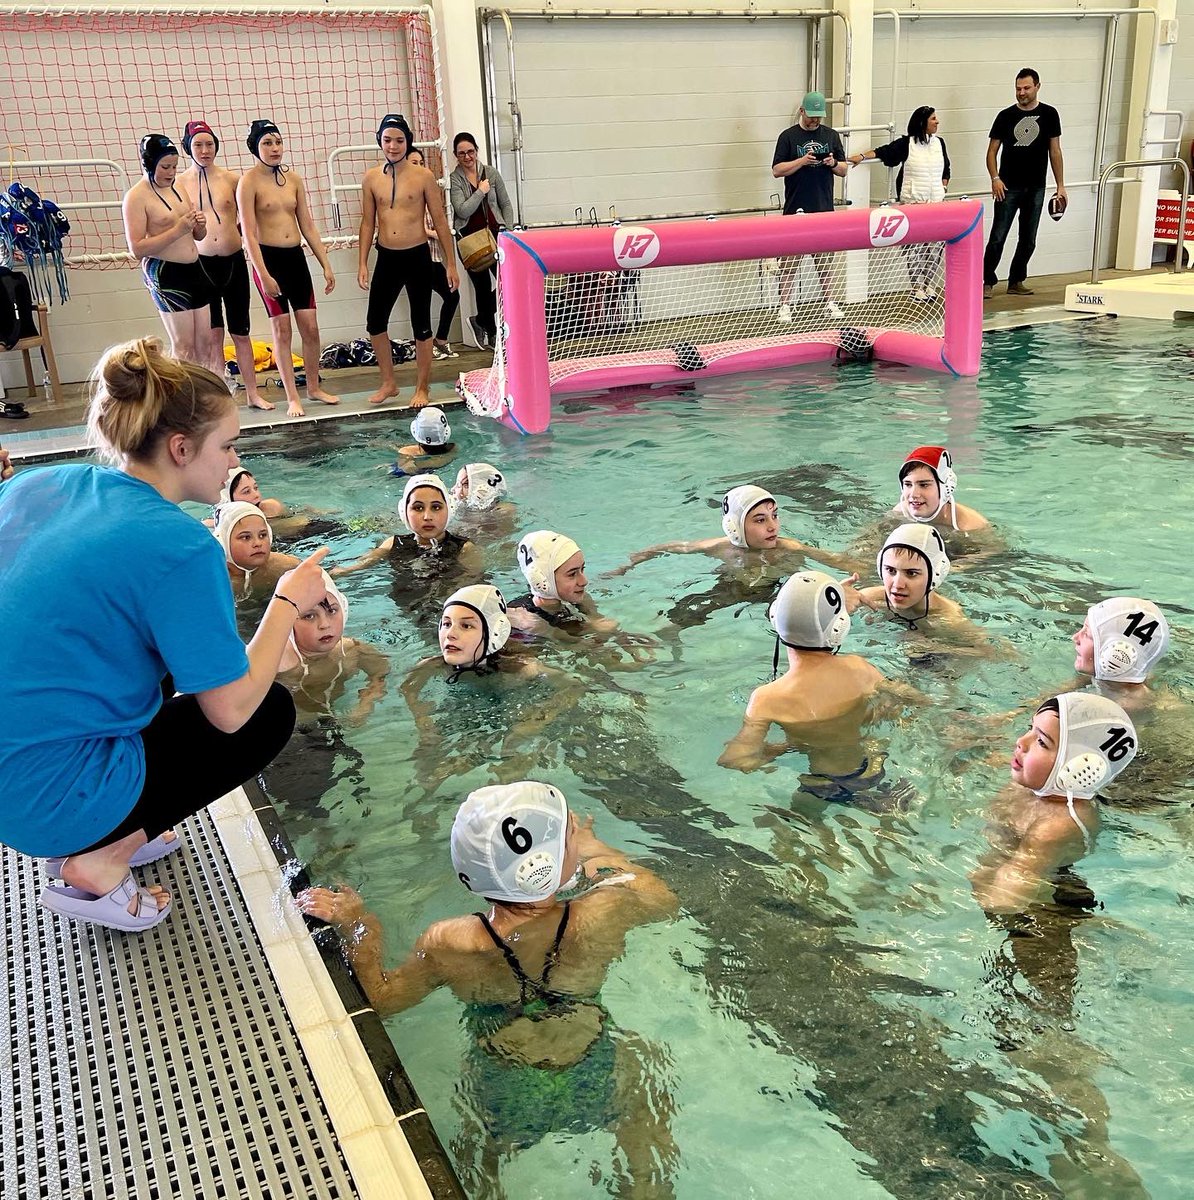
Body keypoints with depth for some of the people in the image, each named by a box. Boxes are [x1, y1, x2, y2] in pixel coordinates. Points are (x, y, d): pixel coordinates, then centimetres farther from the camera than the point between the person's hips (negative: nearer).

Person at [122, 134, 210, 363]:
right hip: (165, 274, -7)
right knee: (183, 346, -5)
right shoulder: (136, 197, -9)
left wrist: (200, 225, -1)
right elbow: (137, 248, -16)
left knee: (203, 342, 7)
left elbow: (197, 236, 23)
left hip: (194, 269, 7)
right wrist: (177, 231, -21)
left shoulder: (176, 188, 14)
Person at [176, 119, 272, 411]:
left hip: (234, 261, 1)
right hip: (201, 263, -1)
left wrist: (236, 231, 4)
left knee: (240, 331, 9)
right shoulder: (179, 183, 0)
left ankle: (252, 393, 16)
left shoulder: (233, 178, 2)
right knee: (212, 334, 1)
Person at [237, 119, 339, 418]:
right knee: (282, 330, 0)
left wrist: (326, 265, 7)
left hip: (296, 258, 5)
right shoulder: (249, 181, -7)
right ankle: (292, 398, 6)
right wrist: (263, 275, -18)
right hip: (269, 258, -5)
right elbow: (248, 234, -12)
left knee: (310, 327, 6)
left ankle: (314, 387, 23)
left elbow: (308, 227, 11)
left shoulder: (293, 179, 8)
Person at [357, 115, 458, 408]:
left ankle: (422, 388, 16)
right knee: (375, 322, 5)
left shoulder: (423, 176, -4)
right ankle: (388, 383, 23)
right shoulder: (371, 178, 3)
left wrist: (450, 263, -2)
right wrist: (362, 264, 4)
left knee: (421, 324, 3)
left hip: (417, 257, -3)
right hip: (386, 259, 3)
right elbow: (368, 223, 8)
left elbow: (440, 221, 0)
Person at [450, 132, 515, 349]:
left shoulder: (491, 173, 7)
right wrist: (481, 191, -9)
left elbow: (505, 204, 12)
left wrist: (508, 230, 3)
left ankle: (481, 320, 7)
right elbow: (463, 211, -12)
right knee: (482, 286, 2)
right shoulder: (454, 180, -1)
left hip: (494, 235, 2)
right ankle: (491, 333, 17)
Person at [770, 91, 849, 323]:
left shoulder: (831, 135, 11)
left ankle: (830, 302, 19)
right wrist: (802, 161, -17)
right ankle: (785, 306, 3)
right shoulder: (788, 136, 1)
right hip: (796, 209, -3)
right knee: (791, 259, -2)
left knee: (826, 258, 10)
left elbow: (844, 169, 14)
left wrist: (833, 163, -9)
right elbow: (777, 170, -4)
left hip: (825, 209, 3)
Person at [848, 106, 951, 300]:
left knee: (935, 246, 0)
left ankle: (929, 284, 14)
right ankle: (917, 287, 5)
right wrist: (861, 156, -20)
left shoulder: (939, 143, 13)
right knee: (915, 247, -5)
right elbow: (883, 152, -8)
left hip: (936, 202, 4)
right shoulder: (906, 144, -1)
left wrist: (943, 187, 12)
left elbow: (946, 169, 24)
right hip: (912, 202, -4)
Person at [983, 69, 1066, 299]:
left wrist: (1060, 186, 4)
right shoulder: (1006, 116, 2)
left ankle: (1016, 282, 17)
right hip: (1008, 187, -2)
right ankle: (987, 282, -2)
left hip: (1036, 188, 2)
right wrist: (995, 178, -11)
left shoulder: (1049, 114, 5)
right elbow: (992, 151, 5)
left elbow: (1054, 152, 8)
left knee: (1028, 240, 7)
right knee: (997, 237, -7)